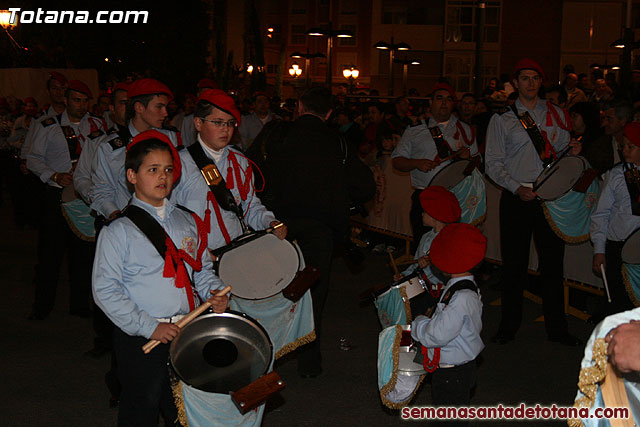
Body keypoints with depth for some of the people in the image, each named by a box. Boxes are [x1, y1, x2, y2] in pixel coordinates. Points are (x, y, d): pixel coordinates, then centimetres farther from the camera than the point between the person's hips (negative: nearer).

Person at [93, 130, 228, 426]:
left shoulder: (187, 223, 9)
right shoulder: (119, 231, -8)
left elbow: (202, 269, 18)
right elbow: (105, 291, -12)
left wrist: (215, 293, -3)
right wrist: (148, 326, -17)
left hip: (188, 333, 5)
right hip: (140, 339, -5)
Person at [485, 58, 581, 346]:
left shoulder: (556, 114, 12)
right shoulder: (502, 118, 3)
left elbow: (562, 154, 19)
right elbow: (493, 163, -1)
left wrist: (572, 151, -5)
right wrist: (517, 188, -14)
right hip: (516, 198, -2)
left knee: (553, 262, 6)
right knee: (514, 264, 3)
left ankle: (556, 328, 18)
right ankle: (509, 326, 17)